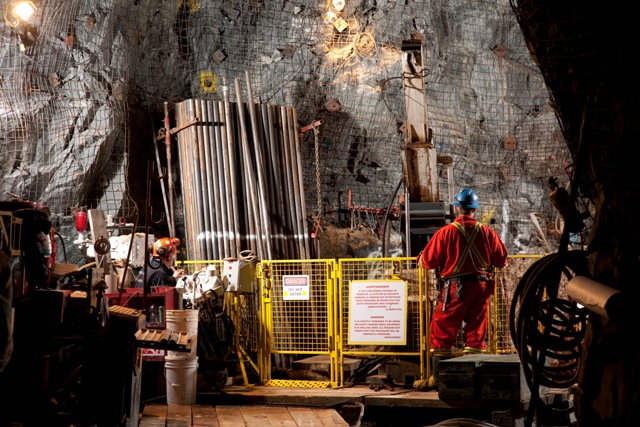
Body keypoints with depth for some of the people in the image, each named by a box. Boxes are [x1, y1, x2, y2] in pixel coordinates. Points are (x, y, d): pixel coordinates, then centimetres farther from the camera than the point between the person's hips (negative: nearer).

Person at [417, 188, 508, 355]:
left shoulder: (445, 232, -9)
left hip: (456, 287, -3)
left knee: (444, 324, 5)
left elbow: (428, 261, -4)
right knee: (477, 327, 13)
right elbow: (501, 260, 7)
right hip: (482, 286, 3)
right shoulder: (487, 232, 0)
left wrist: (420, 259, 19)